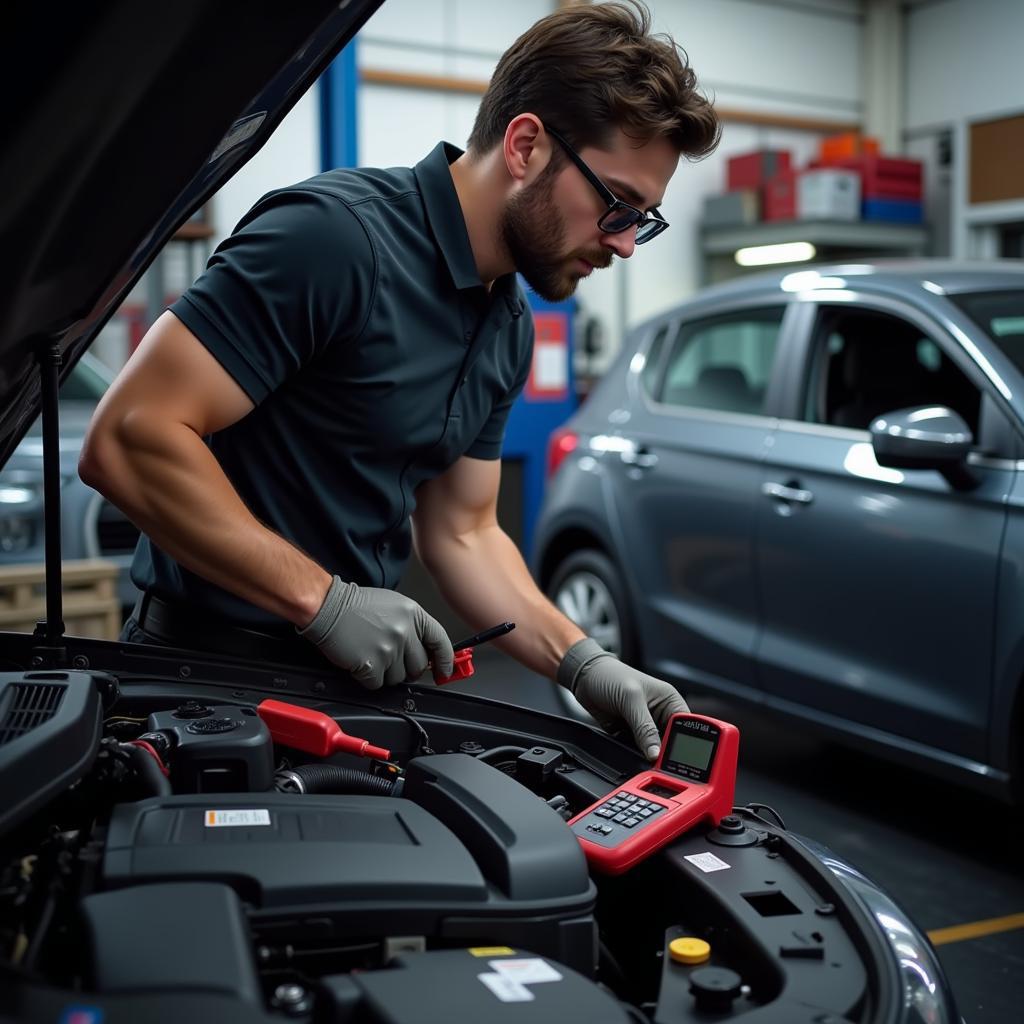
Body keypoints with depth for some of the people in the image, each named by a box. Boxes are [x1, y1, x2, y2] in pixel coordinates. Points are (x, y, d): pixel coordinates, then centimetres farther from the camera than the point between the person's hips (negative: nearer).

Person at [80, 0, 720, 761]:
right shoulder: (336, 236, -22)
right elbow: (127, 440, -25)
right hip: (217, 669, -7)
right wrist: (325, 601, -24)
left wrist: (582, 662, -3)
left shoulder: (510, 329, 5)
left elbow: (463, 532, 11)